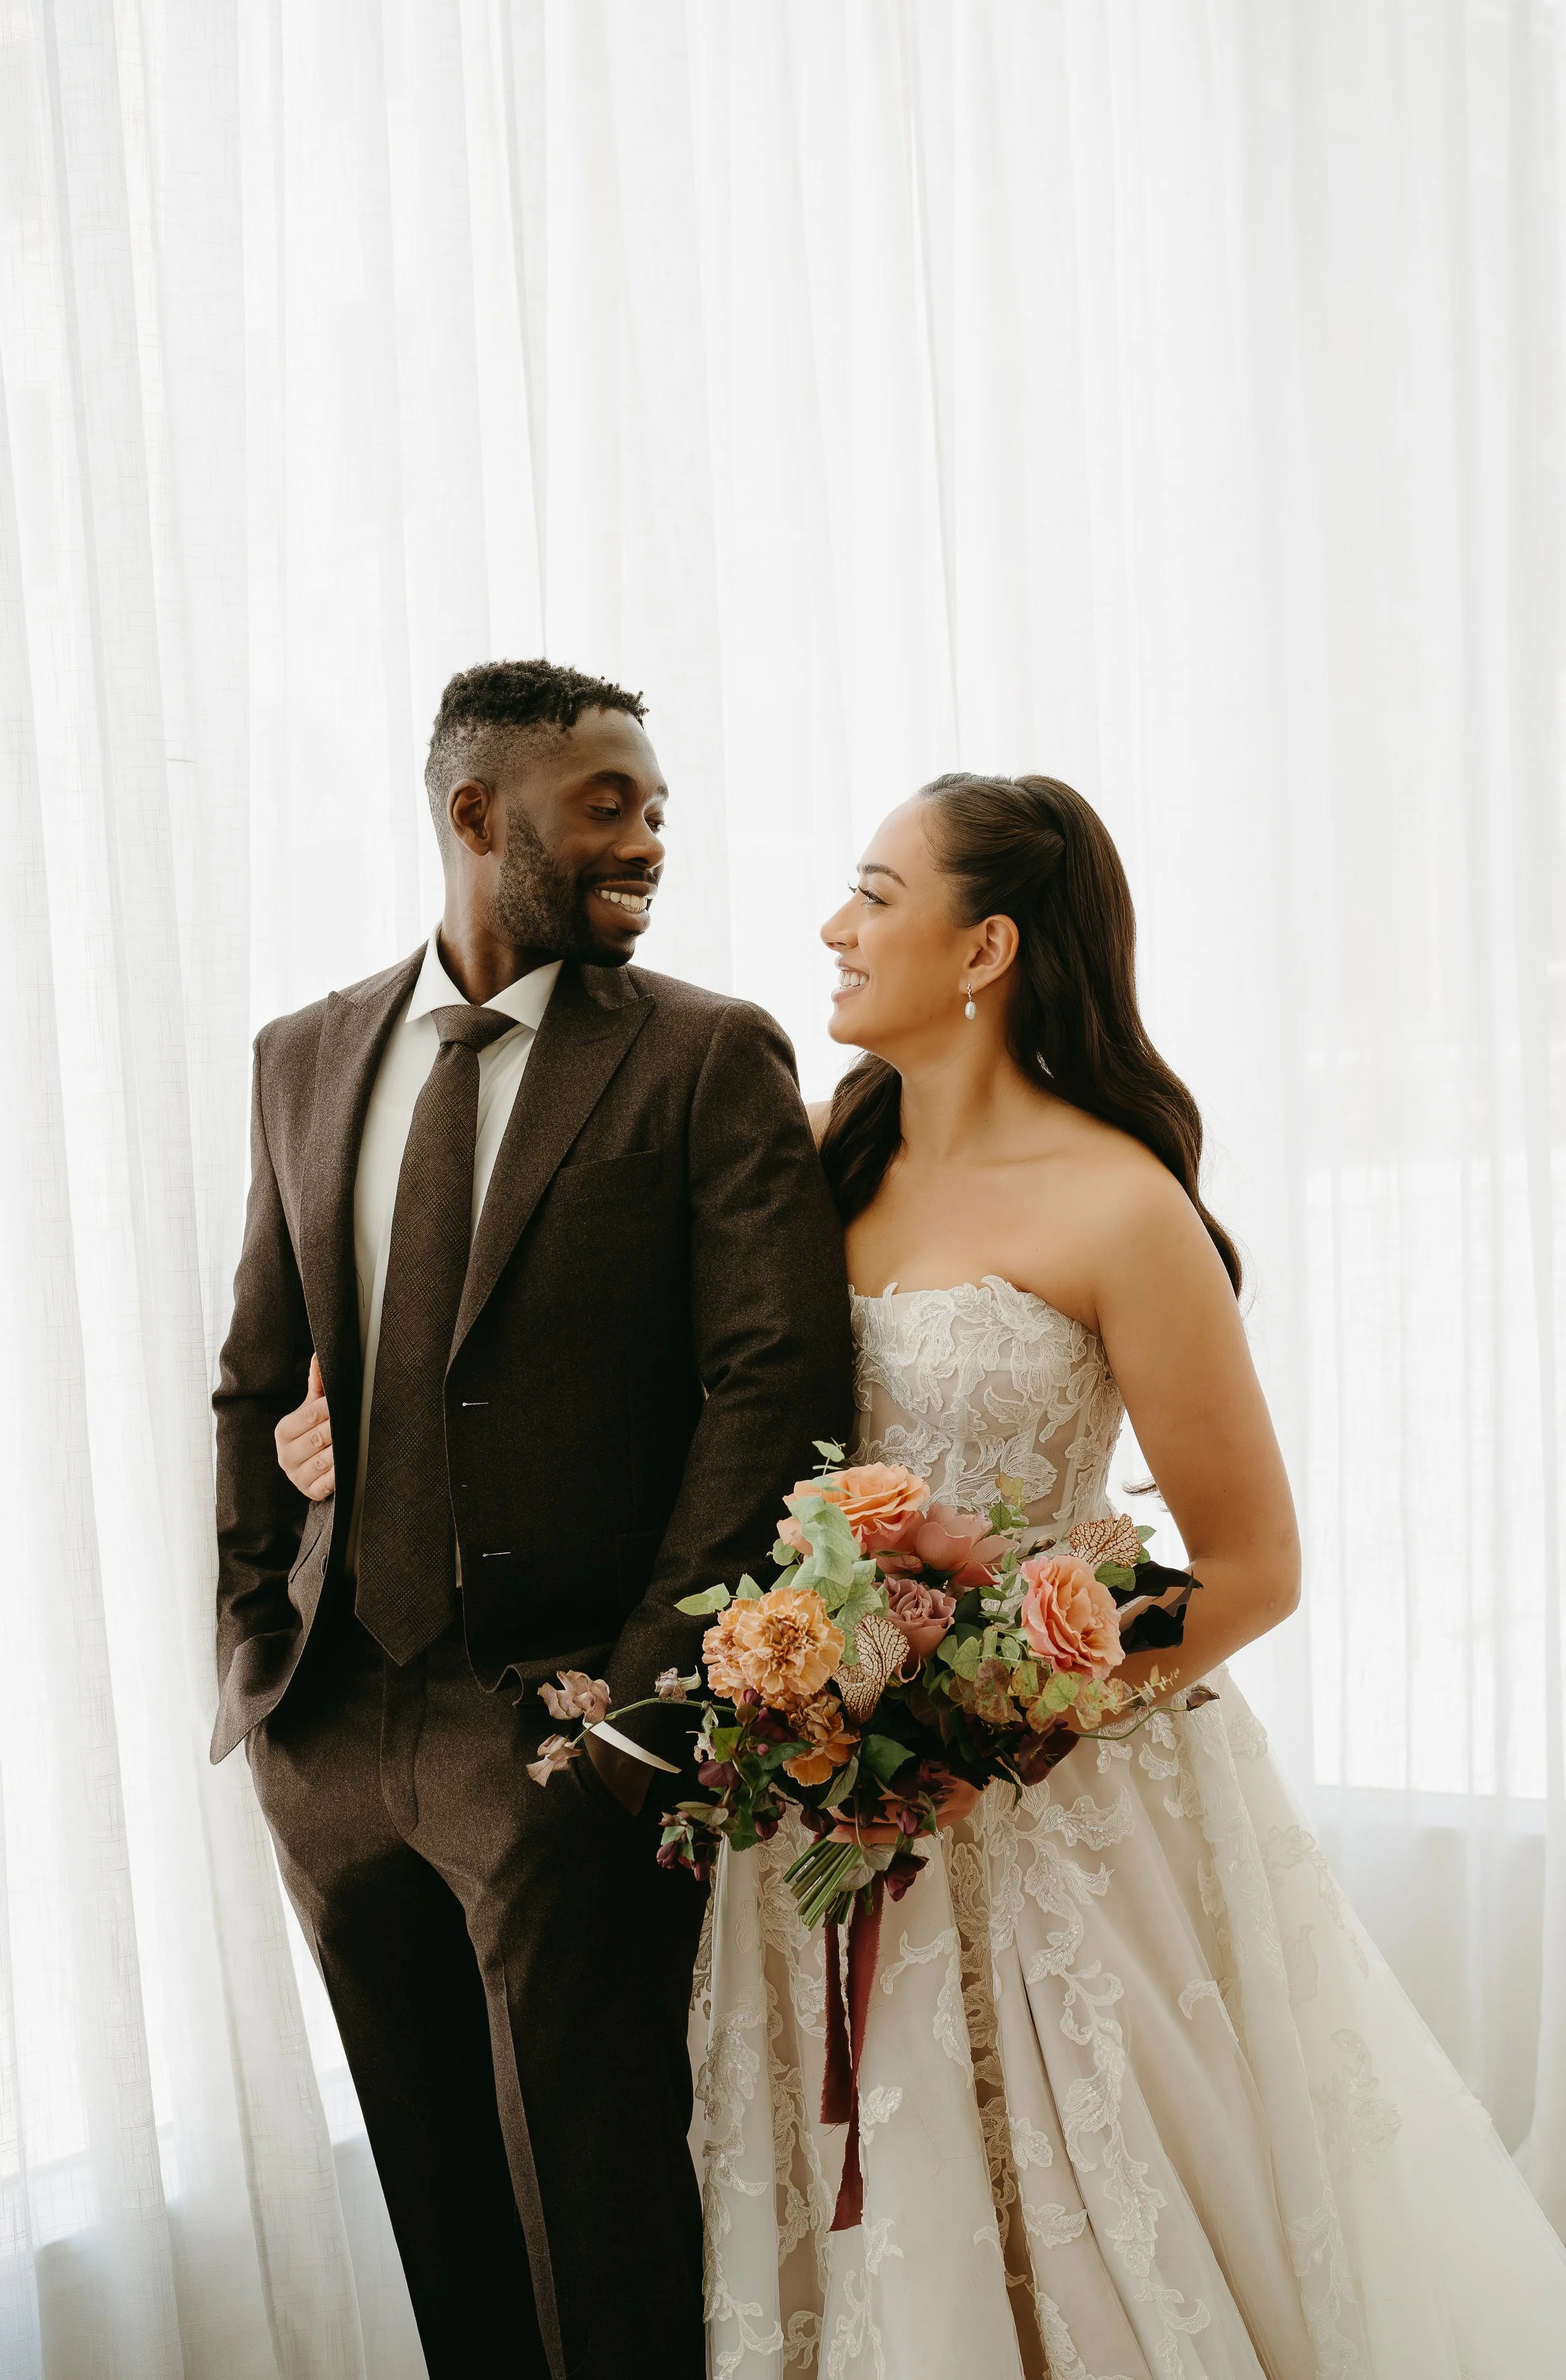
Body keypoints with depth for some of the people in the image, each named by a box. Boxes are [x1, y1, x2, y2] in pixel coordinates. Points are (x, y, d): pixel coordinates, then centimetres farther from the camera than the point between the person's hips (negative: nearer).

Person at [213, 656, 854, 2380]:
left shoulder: (709, 1059, -6)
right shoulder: (306, 1056, 8)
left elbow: (779, 1379, -12)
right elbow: (258, 1369, 13)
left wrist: (645, 1693, -15)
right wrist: (249, 1645, 5)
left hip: (559, 1725, -4)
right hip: (331, 1722, 4)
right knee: (440, 2216, 19)